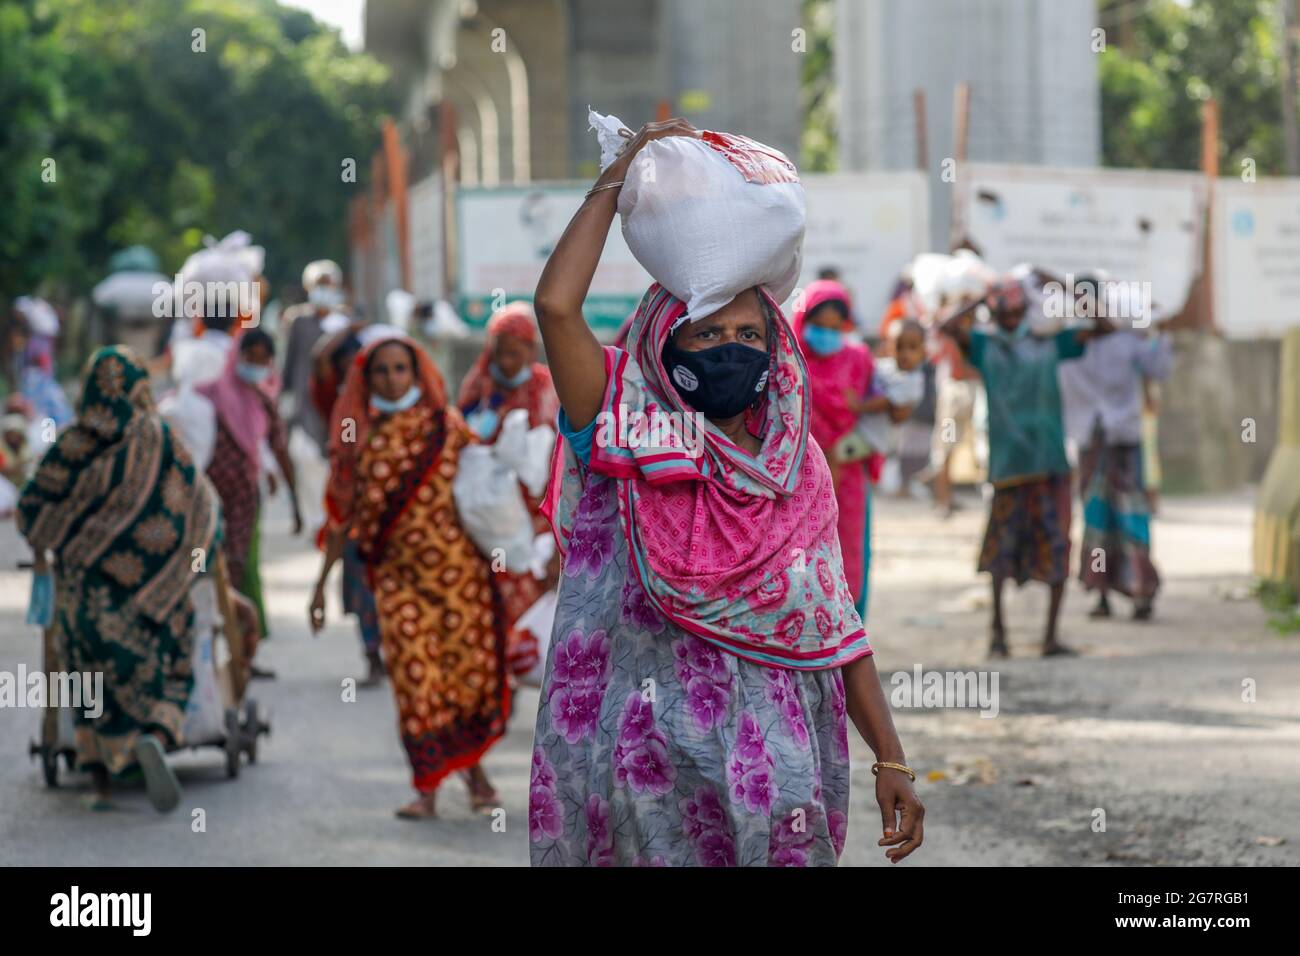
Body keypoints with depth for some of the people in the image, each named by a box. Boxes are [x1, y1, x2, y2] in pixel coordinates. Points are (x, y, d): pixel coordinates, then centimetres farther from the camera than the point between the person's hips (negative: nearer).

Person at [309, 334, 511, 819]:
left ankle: (473, 767, 25)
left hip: (461, 566, 0)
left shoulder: (446, 427, 3)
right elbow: (344, 516, 7)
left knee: (472, 669, 2)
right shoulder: (358, 439, 4)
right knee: (414, 675, -10)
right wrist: (321, 584, 6)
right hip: (397, 574, 0)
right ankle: (426, 788, -4)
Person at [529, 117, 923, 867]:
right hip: (644, 767, -3)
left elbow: (836, 626, 8)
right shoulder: (627, 441, -3)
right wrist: (619, 178, -8)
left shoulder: (801, 474, 7)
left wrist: (891, 760, 1)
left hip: (767, 765, 3)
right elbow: (556, 305, -17)